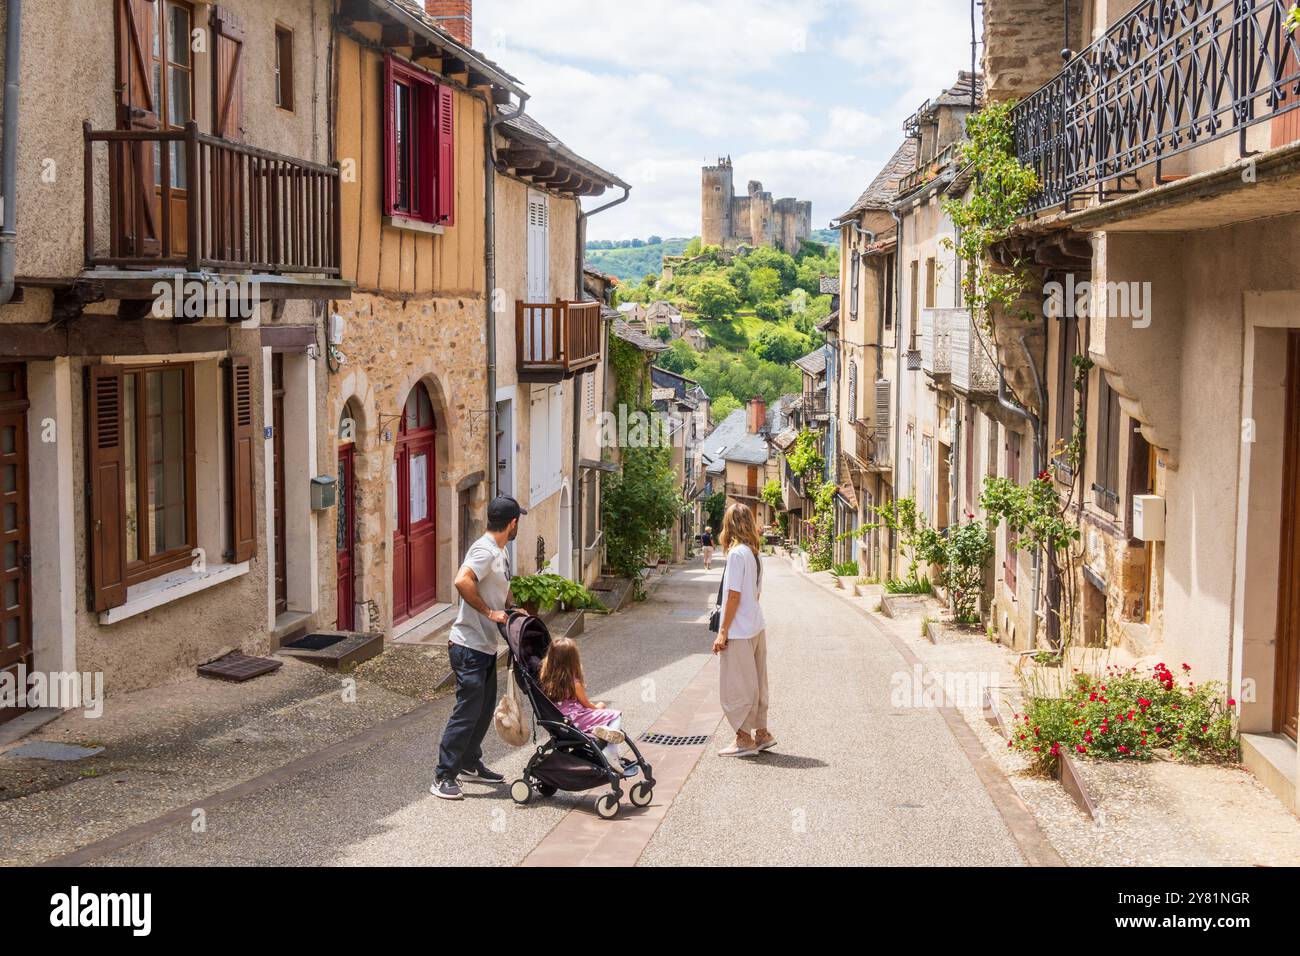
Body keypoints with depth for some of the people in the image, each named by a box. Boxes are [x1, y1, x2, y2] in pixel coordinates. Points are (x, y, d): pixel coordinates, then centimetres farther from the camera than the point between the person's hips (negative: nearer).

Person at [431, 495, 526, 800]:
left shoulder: (500, 552, 15)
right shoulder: (485, 550, -18)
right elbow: (462, 581, -34)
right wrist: (489, 612, -27)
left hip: (486, 647, 10)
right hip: (469, 647, -10)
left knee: (485, 709, 18)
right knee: (467, 711, -9)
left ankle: (470, 763, 33)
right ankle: (443, 777, -4)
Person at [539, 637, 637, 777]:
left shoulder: (545, 680, 1)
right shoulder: (574, 683, -14)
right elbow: (586, 705, 2)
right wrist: (598, 707, 23)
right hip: (576, 722, -7)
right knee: (616, 717, 3)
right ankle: (611, 756, -15)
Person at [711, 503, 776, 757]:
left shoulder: (737, 553, -16)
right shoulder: (754, 553, 9)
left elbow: (734, 596, -18)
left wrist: (723, 632, -14)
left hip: (739, 631, -8)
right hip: (756, 627, 8)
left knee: (736, 686, 1)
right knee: (754, 683, 15)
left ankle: (744, 739, 7)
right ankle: (761, 734, 22)